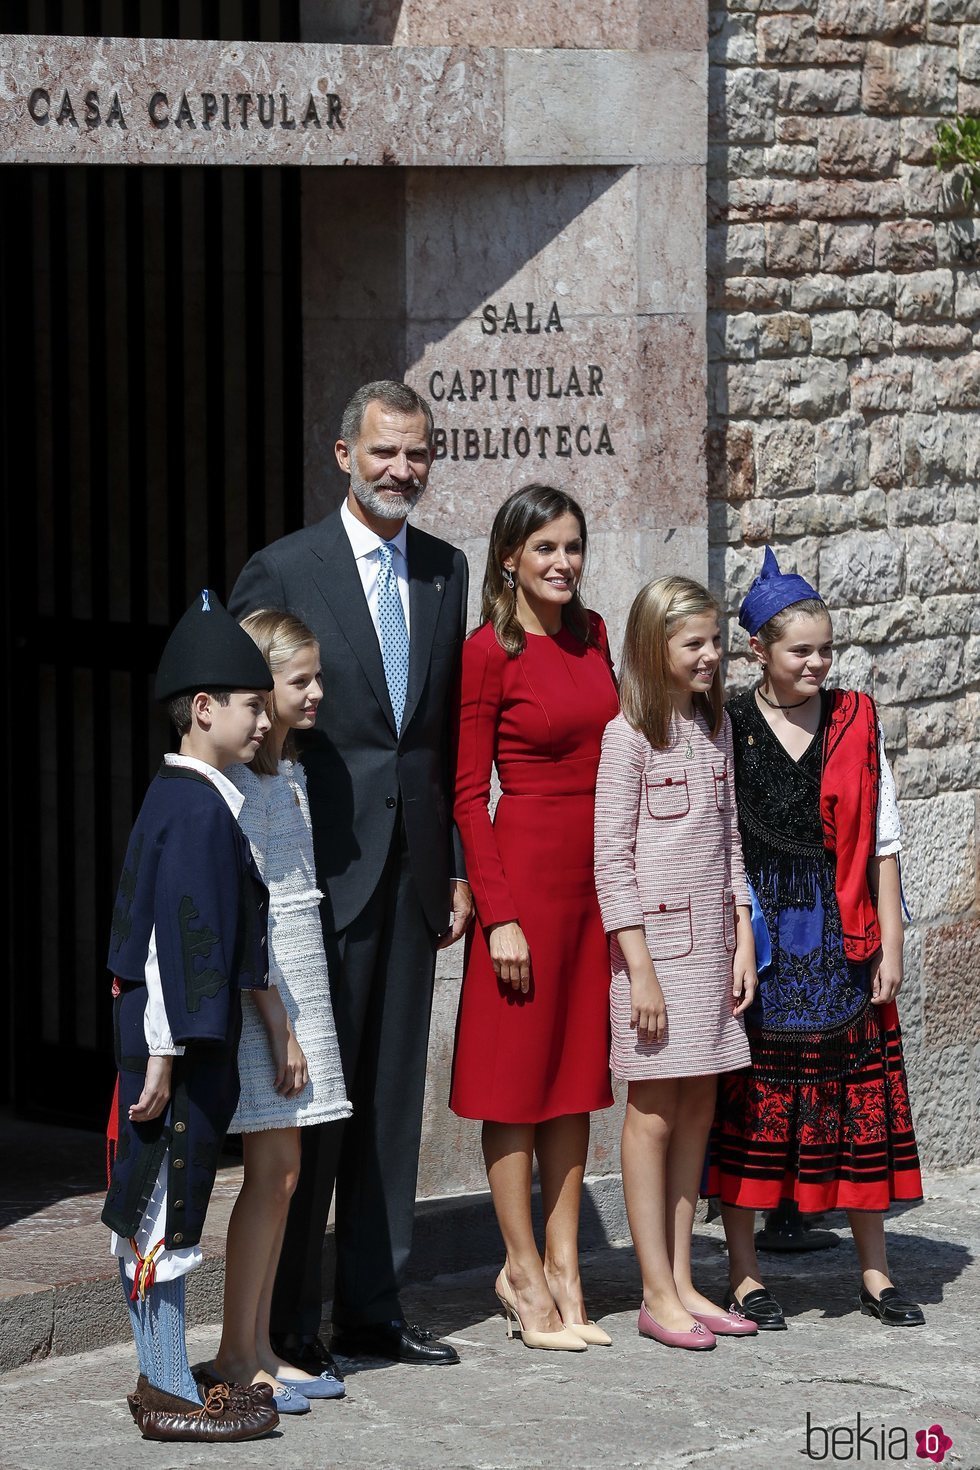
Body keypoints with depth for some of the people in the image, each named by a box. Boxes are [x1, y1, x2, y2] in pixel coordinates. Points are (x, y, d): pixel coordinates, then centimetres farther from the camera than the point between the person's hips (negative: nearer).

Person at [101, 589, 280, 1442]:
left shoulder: (175, 796, 13)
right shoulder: (200, 810, -18)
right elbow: (178, 938, -21)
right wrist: (164, 1053, -22)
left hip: (163, 1033, 10)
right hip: (178, 1041, -10)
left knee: (148, 1209, 13)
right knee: (167, 1211, -4)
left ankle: (161, 1379, 21)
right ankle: (172, 1396, 0)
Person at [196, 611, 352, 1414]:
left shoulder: (292, 772, 13)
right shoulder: (231, 780, -14)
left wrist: (298, 1015, 14)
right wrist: (278, 1023, -18)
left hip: (299, 978, 8)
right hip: (253, 984, -8)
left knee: (282, 1172, 8)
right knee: (273, 1166, -8)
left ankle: (258, 1346, 12)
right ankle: (236, 1356, -2)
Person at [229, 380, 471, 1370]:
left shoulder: (445, 571, 11)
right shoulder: (282, 572, -6)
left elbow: (451, 732, 14)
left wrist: (458, 866, 10)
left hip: (412, 869, 5)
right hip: (321, 869, -5)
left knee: (393, 1093, 10)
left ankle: (371, 1308, 18)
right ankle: (287, 1322, 4)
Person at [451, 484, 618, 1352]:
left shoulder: (592, 635, 9)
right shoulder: (489, 653, -9)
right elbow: (468, 792, -10)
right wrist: (499, 913, -15)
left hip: (596, 871, 7)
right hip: (526, 865, -7)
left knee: (577, 1069, 9)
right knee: (519, 1068, 1)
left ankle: (563, 1267, 14)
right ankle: (523, 1270, 8)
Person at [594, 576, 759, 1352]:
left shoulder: (717, 729, 11)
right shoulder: (629, 736, -9)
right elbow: (611, 857, -11)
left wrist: (743, 936, 8)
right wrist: (641, 966, -14)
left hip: (710, 941, 6)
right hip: (653, 941, -6)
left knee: (698, 1110, 8)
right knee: (655, 1113, -2)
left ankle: (682, 1282, 14)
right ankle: (658, 1295, 2)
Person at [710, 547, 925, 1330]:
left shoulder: (856, 722, 5)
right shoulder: (726, 729, -2)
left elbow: (883, 839, 7)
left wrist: (890, 941, 2)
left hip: (841, 934, 2)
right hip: (756, 933, -2)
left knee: (860, 1098, 5)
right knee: (748, 1102, 1)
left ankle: (875, 1271, 14)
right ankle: (745, 1273, 9)